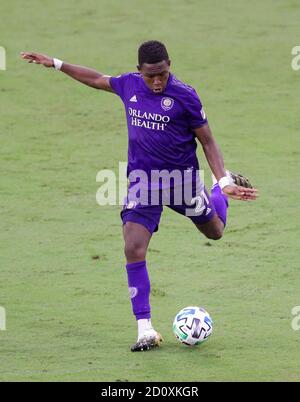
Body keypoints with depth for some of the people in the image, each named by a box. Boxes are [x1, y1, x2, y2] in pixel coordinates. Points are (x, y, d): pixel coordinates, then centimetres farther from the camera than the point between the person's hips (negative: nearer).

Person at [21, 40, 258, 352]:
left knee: (214, 232, 20)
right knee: (133, 250, -14)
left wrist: (224, 181, -17)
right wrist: (54, 64, 20)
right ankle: (145, 330, -9)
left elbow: (207, 141, -8)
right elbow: (98, 80, 17)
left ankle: (221, 189, 55)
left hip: (182, 177, -2)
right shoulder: (130, 85, -3)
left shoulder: (184, 96, -14)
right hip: (143, 181, 2)